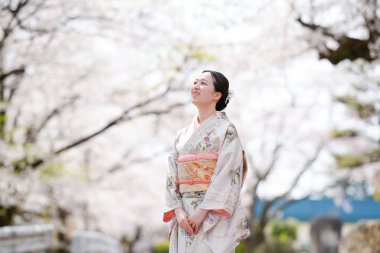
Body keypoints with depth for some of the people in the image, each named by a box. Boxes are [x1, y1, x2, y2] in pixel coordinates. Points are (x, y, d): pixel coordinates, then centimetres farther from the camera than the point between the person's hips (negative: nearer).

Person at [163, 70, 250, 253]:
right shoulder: (182, 134, 15)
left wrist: (203, 212, -17)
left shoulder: (226, 130, -1)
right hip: (185, 216, 5)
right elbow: (172, 176, 10)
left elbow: (227, 175, -11)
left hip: (214, 216, -5)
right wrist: (178, 210, -6)